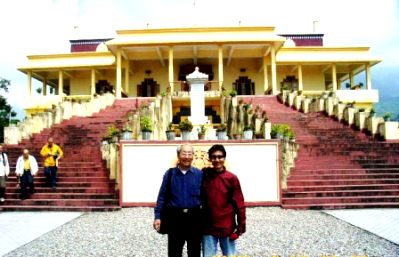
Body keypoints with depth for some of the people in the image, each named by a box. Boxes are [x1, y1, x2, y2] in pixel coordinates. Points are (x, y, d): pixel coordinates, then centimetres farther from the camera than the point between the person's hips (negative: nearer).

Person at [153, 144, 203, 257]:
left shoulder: (199, 174, 0)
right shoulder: (170, 173, 0)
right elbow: (162, 196, 1)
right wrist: (157, 216, -5)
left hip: (194, 217, 0)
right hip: (175, 217, 0)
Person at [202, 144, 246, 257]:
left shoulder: (232, 178, -6)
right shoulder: (204, 175, -1)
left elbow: (239, 204, -5)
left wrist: (241, 226, -6)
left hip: (227, 227, -1)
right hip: (208, 227, 1)